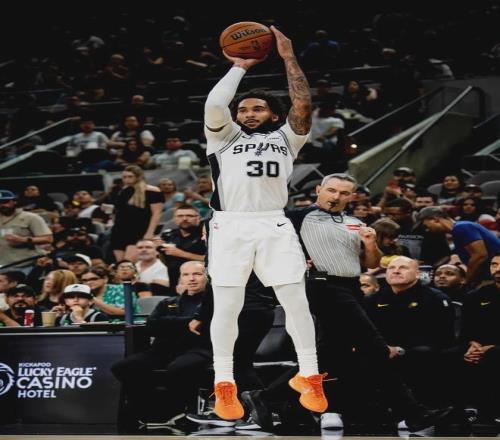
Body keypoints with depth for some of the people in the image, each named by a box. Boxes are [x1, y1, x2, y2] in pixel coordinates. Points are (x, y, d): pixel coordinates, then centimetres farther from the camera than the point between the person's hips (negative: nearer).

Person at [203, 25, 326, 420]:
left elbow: (303, 104, 5)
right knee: (227, 306, -3)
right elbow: (214, 104, -1)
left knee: (296, 299, -2)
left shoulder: (285, 137, 20)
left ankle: (308, 376, 10)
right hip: (230, 225, -1)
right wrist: (240, 68, 10)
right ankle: (225, 384, 4)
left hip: (275, 225, 1)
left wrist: (288, 57, 6)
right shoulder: (224, 137, 17)